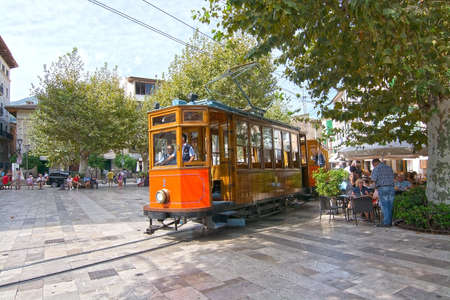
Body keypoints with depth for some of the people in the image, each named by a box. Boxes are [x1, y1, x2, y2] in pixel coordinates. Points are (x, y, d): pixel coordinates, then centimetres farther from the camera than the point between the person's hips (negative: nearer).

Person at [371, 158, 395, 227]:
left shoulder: (376, 168, -2)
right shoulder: (389, 168, 17)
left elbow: (374, 178, -11)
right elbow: (392, 177, 20)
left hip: (382, 188, -6)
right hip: (391, 187, 6)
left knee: (384, 206, -3)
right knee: (390, 206, 10)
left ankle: (386, 223, -3)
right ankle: (390, 222, 15)